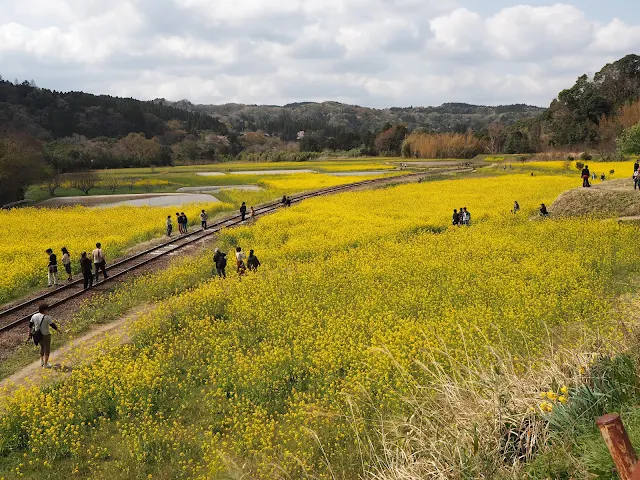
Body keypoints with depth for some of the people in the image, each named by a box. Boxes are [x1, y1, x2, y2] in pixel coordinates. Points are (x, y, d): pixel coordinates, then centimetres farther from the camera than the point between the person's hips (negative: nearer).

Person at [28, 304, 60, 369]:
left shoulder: (34, 316, -5)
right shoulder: (47, 318, -21)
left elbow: (30, 325, 3)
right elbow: (53, 325, -14)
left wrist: (30, 334, 14)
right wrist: (58, 331, 2)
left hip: (38, 335, 6)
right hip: (45, 336, -5)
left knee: (42, 347, 29)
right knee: (47, 349, 12)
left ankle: (41, 361, 34)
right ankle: (45, 364, 17)